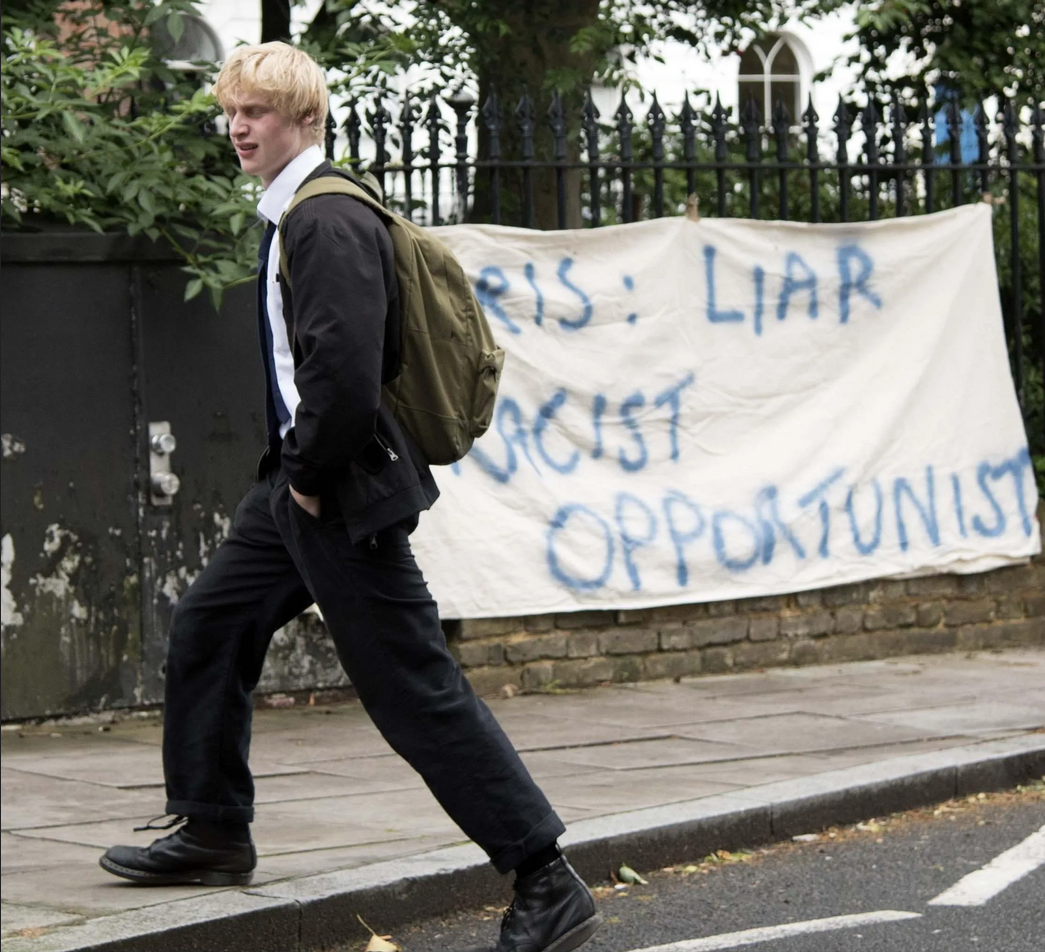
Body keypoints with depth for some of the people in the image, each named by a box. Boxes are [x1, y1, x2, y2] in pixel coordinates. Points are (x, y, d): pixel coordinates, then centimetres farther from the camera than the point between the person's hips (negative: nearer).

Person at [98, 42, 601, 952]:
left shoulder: (329, 221, -18)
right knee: (209, 627, 18)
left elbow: (346, 371, -28)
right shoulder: (291, 217, 14)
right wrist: (294, 473, 17)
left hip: (347, 492, -10)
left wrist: (313, 479, -16)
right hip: (298, 478, 10)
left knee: (417, 689, -8)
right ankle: (212, 833, 32)